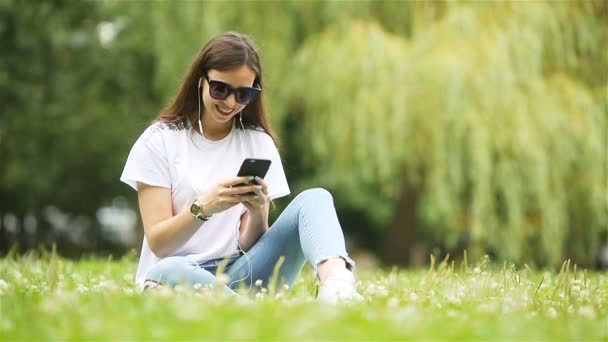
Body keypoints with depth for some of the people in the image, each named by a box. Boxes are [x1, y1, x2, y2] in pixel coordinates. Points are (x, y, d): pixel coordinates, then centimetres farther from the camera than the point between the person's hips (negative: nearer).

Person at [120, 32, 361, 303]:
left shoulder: (259, 143, 10)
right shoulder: (159, 141, 1)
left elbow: (250, 246, 4)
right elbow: (158, 243, -7)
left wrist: (258, 213, -18)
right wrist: (203, 208, -24)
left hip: (239, 274, 3)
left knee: (315, 199, -17)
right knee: (168, 272, -40)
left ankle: (336, 282, -46)